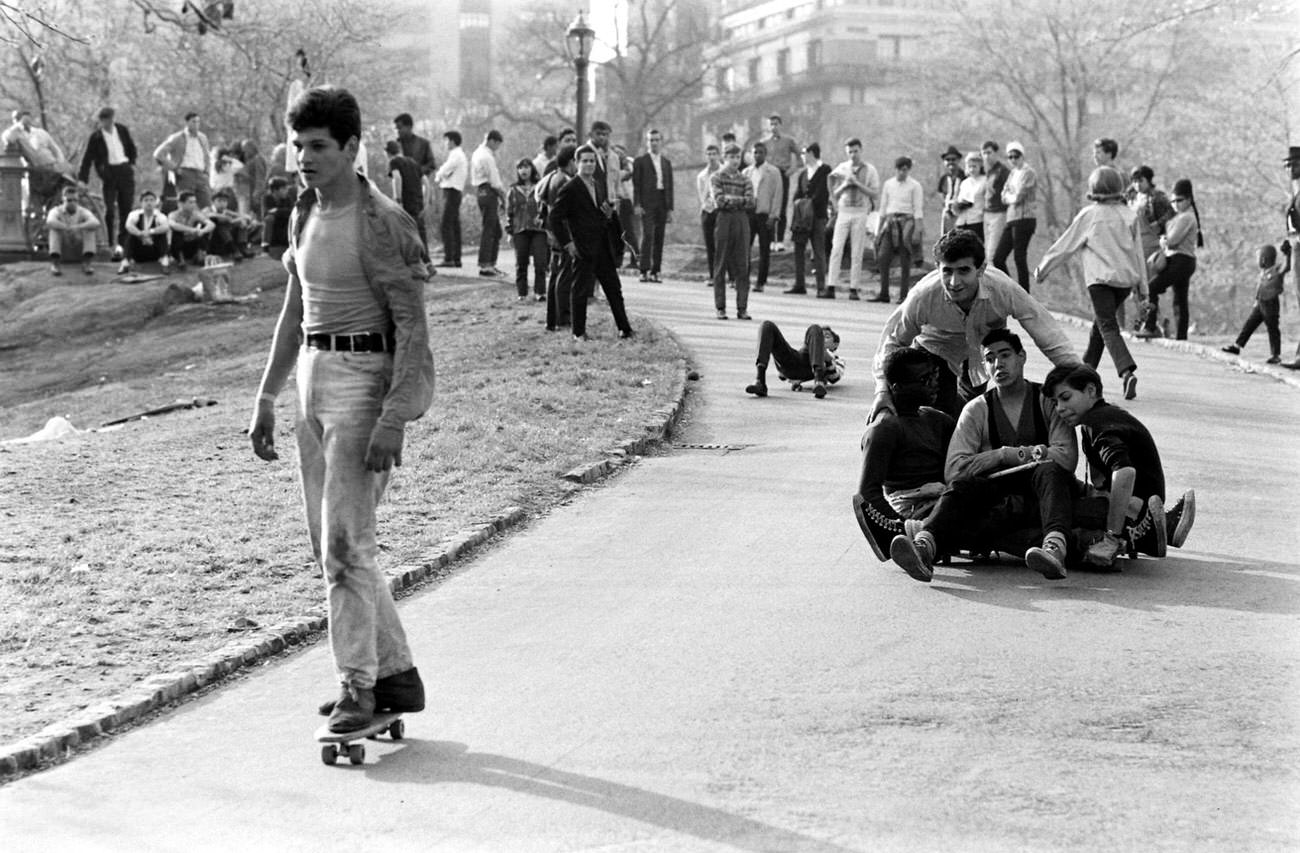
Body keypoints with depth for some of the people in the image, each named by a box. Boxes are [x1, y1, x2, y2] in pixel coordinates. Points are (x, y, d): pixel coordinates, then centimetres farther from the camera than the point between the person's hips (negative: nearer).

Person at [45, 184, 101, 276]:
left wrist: (78, 227, -43)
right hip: (62, 250, -1)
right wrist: (68, 228, -40)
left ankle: (86, 264, -30)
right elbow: (49, 222, -34)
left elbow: (96, 223, -29)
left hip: (79, 250, 1)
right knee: (55, 228, -26)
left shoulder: (83, 212, -8)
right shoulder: (57, 211, -10)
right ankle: (54, 264, -35)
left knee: (89, 227, -21)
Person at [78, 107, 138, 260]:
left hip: (125, 171, 3)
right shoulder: (96, 136, -6)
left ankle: (122, 243, 12)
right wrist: (82, 179, -13)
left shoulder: (122, 130, 3)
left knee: (126, 208, 4)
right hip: (109, 173, -3)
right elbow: (87, 158, -7)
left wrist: (132, 163, 9)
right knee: (109, 210, -11)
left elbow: (132, 148, 19)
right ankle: (113, 244, -5)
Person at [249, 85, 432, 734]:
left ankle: (358, 687, -1)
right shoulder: (305, 213, 11)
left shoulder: (382, 223, -13)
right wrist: (266, 399, 17)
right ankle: (396, 676, 20)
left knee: (345, 541, -11)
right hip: (313, 378, 9)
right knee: (327, 543, 11)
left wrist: (393, 420, -22)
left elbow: (412, 326, -15)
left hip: (364, 380, -9)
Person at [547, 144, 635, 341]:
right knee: (580, 290, 0)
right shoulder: (570, 189, -8)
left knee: (614, 288, 8)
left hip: (604, 248, 6)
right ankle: (579, 332, 8)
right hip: (583, 249, -6)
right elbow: (555, 218, -10)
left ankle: (624, 328, 13)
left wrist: (610, 215, 0)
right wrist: (567, 243, -13)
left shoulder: (601, 185, 14)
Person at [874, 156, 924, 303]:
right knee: (882, 257, -7)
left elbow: (918, 210, -3)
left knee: (905, 261, -2)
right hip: (890, 222, 4)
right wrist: (879, 228, 14)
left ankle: (904, 295, 3)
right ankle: (883, 293, 0)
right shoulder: (888, 184, 13)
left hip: (906, 221, -4)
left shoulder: (915, 186, 0)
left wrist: (916, 230, -11)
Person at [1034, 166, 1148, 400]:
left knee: (1108, 327, -9)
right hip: (1126, 278, 5)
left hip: (1100, 278, -5)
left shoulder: (1089, 215, -4)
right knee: (1101, 321, 22)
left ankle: (1127, 371, -30)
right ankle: (1087, 367, 34)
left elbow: (1065, 246, 2)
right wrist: (1141, 288, 18)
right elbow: (1138, 252, 11)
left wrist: (1042, 269, 14)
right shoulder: (1129, 215, 7)